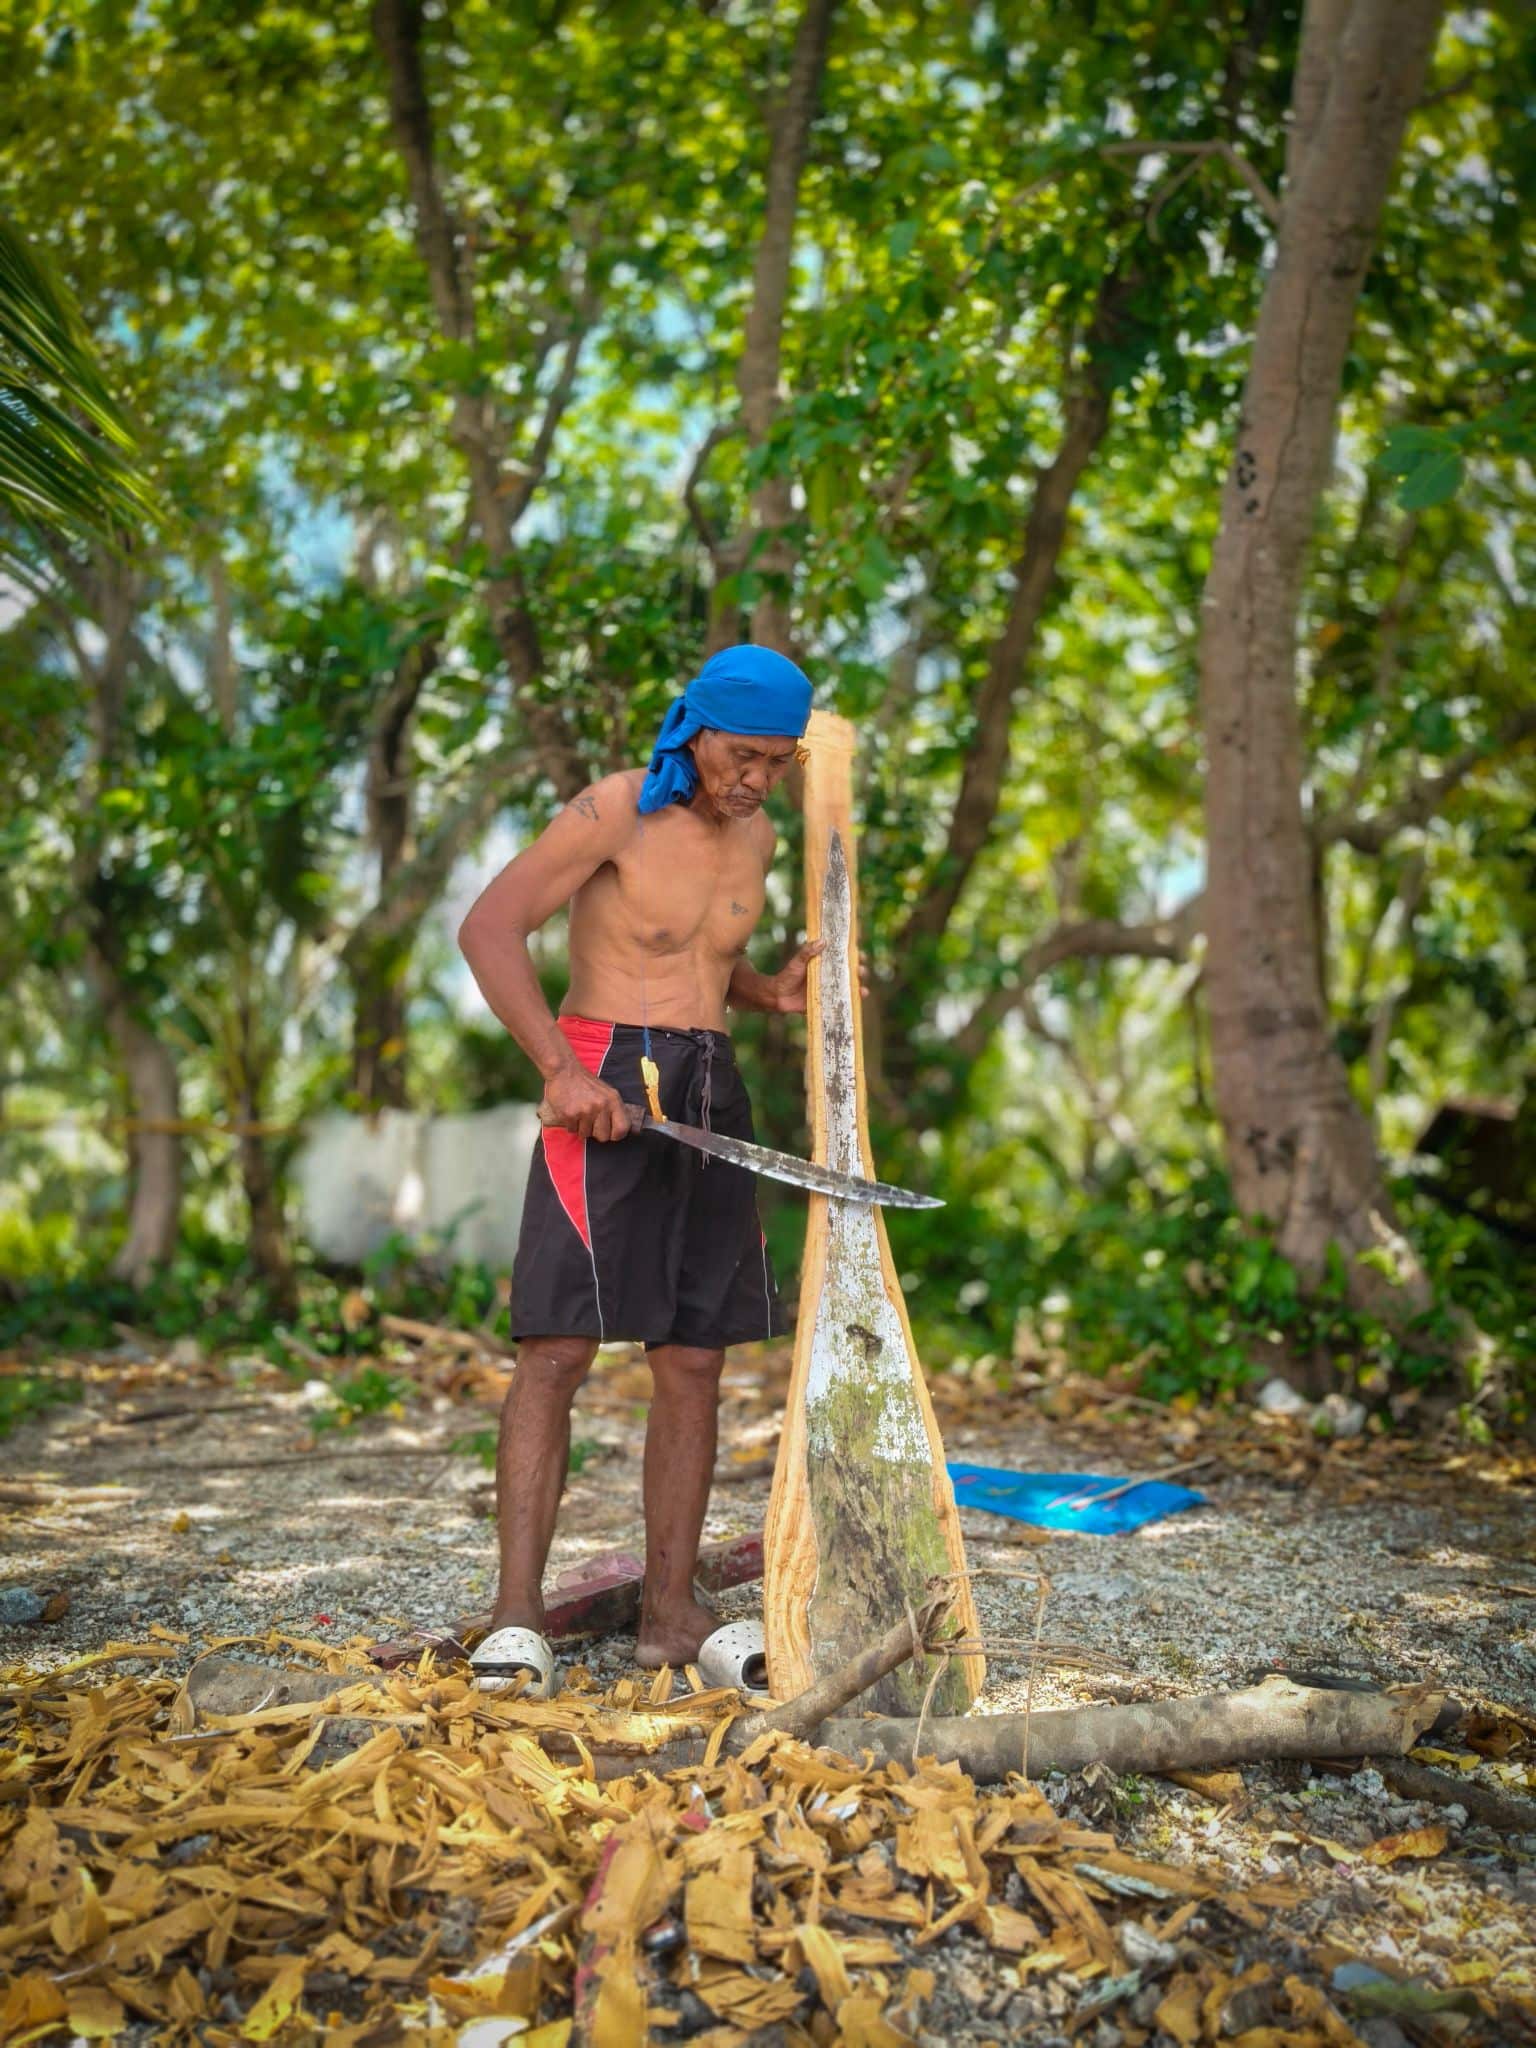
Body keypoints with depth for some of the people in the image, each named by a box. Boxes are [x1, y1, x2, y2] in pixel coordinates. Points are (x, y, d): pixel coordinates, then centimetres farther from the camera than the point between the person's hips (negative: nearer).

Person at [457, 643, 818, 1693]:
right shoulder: (614, 810, -8)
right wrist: (562, 1068, -24)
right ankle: (518, 1617, -10)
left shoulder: (756, 836, 13)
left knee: (694, 1361, 4)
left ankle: (671, 1611, 11)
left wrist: (776, 992, 3)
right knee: (558, 1348, -13)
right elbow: (488, 928, -15)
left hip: (709, 1093, 7)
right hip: (603, 1084, -6)